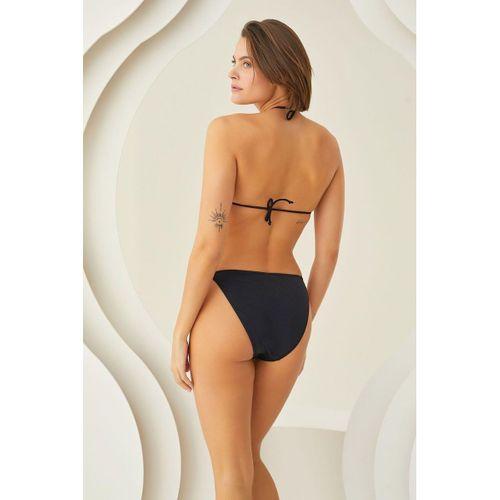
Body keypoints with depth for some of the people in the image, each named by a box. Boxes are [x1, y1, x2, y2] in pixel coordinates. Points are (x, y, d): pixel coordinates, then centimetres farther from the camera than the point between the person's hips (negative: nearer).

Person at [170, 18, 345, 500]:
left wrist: (179, 335, -8)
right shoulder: (327, 144, 5)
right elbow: (328, 251, 7)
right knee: (245, 456, 27)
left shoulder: (227, 131, -13)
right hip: (285, 317, 5)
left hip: (227, 314, -5)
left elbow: (209, 243, -17)